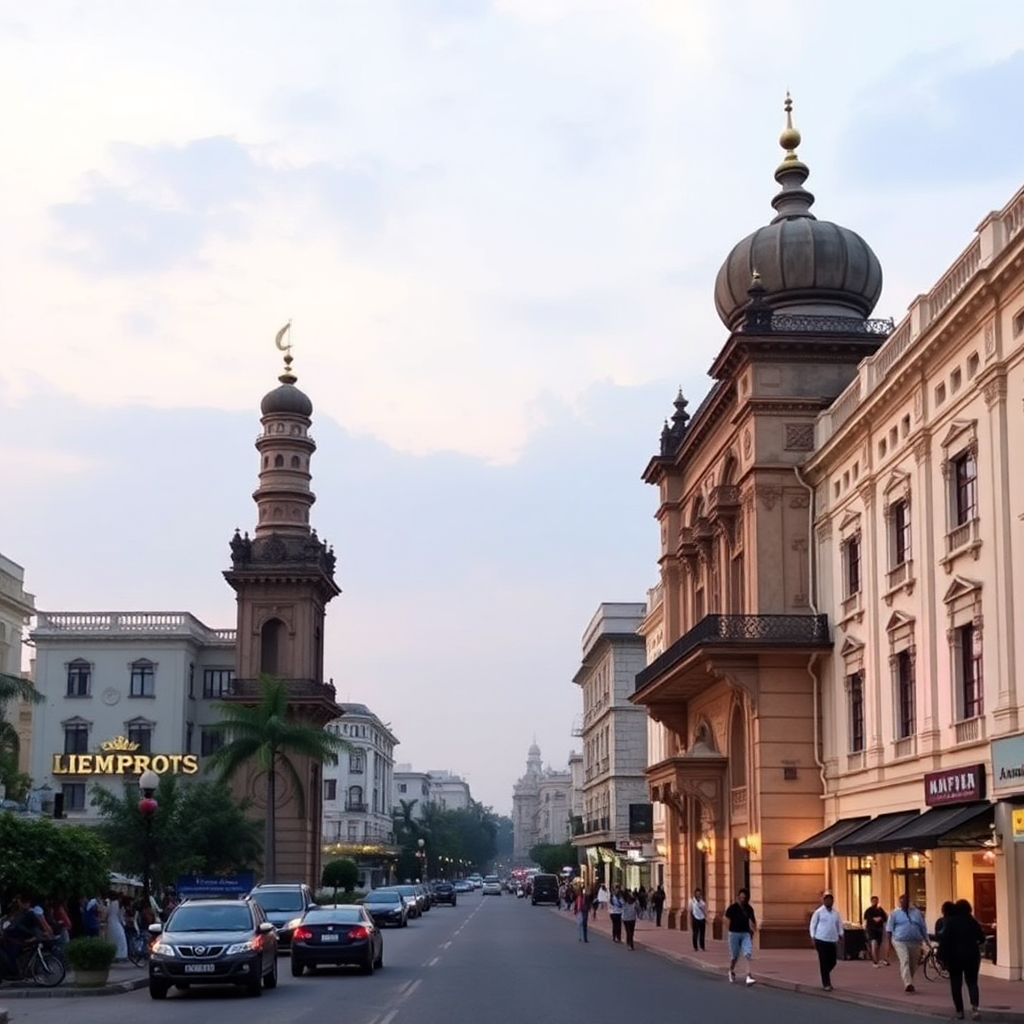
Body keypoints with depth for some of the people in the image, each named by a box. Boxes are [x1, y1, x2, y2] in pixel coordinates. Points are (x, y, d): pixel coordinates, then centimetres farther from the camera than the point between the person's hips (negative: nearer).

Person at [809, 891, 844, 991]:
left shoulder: (836, 913, 9)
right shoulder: (818, 912, -2)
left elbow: (839, 925, 17)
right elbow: (813, 925, 2)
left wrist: (840, 935, 6)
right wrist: (813, 938, -4)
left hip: (833, 941, 4)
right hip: (821, 940, -4)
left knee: (833, 962, 6)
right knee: (824, 963, -4)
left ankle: (824, 975, 34)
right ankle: (826, 984, 2)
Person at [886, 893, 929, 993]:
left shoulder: (917, 913, 11)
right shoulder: (895, 913, 5)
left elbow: (923, 928, 15)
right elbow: (889, 928, 6)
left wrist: (926, 940, 12)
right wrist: (890, 940, -1)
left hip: (915, 942, 3)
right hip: (900, 942, -3)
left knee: (913, 965, 8)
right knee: (904, 962, -18)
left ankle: (908, 982, 27)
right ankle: (908, 984, -27)